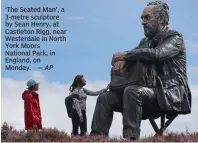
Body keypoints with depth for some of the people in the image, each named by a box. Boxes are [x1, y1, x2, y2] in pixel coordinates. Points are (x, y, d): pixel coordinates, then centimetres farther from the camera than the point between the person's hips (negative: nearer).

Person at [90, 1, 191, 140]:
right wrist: (122, 59, -16)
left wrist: (125, 55, -16)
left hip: (169, 95, -7)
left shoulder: (175, 39, -3)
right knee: (105, 98, -8)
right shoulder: (146, 41, 21)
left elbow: (156, 54, -22)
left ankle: (130, 137, -38)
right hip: (148, 93, 7)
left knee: (132, 91, -34)